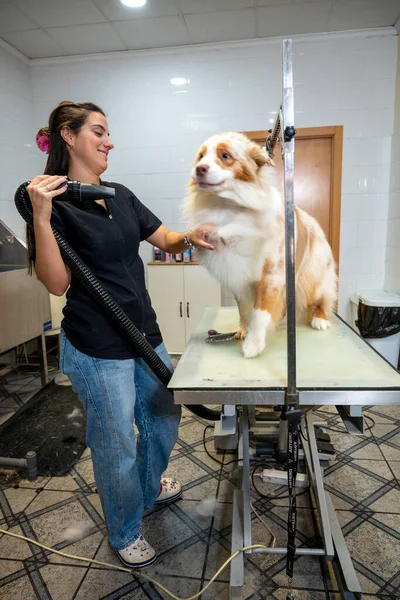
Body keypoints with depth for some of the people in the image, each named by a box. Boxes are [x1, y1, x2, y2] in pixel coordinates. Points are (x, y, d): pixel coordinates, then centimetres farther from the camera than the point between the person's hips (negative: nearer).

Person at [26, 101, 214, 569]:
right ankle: (124, 534, 39)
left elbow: (166, 240, 10)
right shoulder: (52, 200, -10)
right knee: (116, 446, 10)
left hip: (145, 335, 7)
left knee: (164, 421, 22)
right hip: (98, 350, -7)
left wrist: (190, 237, -11)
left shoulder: (120, 195, 9)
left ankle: (149, 488, 53)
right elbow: (56, 283, -17)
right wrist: (41, 217, -28)